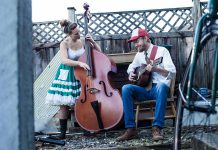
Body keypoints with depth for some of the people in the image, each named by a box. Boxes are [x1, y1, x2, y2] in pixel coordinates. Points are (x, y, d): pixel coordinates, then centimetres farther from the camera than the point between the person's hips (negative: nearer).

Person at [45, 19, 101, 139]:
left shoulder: (83, 41, -3)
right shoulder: (64, 43, -11)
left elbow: (98, 52, 4)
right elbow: (64, 60, -25)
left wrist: (92, 42, -13)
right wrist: (79, 63, -38)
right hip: (67, 75, -2)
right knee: (64, 105, -3)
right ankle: (63, 132, 7)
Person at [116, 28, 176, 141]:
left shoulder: (161, 50, -1)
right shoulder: (139, 54, 17)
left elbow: (172, 73, -12)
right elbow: (131, 67, 32)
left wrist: (155, 69, -29)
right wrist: (131, 74, 7)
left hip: (158, 87, -5)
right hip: (144, 89, 5)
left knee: (161, 86, -40)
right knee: (126, 88, -24)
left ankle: (157, 128, -39)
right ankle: (131, 129, -26)